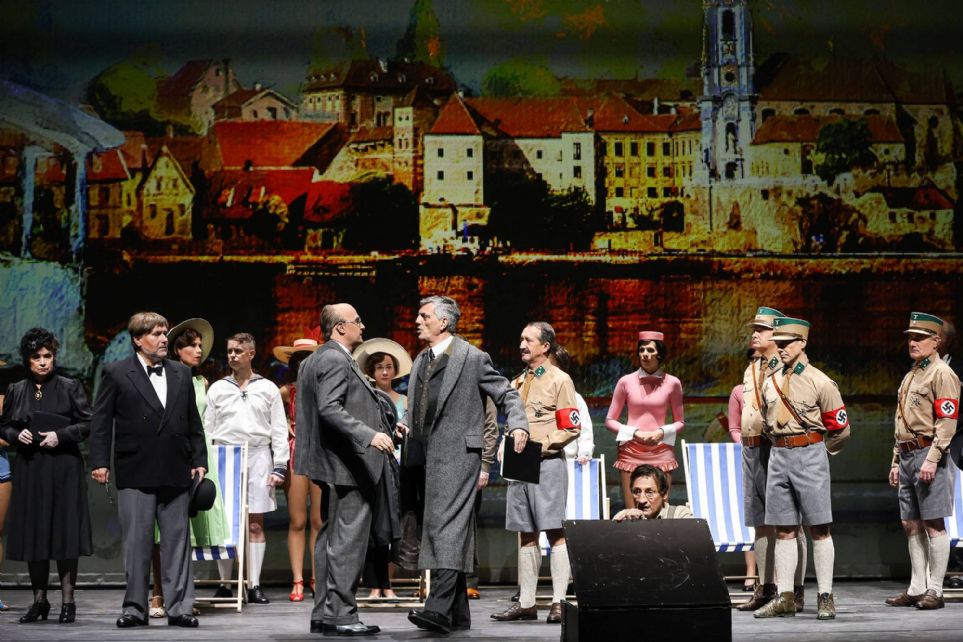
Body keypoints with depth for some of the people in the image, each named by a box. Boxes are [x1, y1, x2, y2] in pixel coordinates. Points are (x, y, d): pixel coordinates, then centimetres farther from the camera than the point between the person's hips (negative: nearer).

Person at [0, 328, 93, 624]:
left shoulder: (70, 387, 3)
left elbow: (88, 423, 1)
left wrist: (60, 435, -13)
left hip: (64, 468, -3)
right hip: (29, 468, 3)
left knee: (65, 531, -5)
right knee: (32, 532, 3)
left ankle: (67, 601, 0)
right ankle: (39, 600, 13)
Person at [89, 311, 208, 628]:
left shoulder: (181, 373, 13)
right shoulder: (116, 374, 1)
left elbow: (193, 422, 15)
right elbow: (101, 421, 0)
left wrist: (199, 460, 9)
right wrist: (100, 462, -6)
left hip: (176, 472, 3)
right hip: (135, 474, -3)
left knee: (177, 539, 4)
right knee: (137, 542, 1)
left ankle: (179, 607, 8)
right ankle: (135, 607, 10)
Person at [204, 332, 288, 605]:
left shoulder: (268, 389, 7)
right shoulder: (217, 389, 10)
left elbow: (279, 431, 5)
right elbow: (207, 430, 10)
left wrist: (279, 467, -2)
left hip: (258, 456, -1)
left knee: (255, 523, -1)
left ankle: (254, 585, 2)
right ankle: (224, 583, 8)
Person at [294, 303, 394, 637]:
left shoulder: (314, 360, 18)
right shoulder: (336, 361, -14)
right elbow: (329, 409, -26)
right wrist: (369, 435, -32)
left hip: (333, 465, 11)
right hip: (347, 465, -11)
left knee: (330, 539, 13)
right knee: (348, 540, -9)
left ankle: (323, 613, 17)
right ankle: (340, 615, -8)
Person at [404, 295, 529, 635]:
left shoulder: (473, 358, -3)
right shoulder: (421, 361, 19)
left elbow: (506, 394, 0)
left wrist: (518, 426, -16)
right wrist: (407, 425, 7)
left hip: (457, 453, -8)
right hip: (426, 455, 8)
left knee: (449, 524, -17)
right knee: (436, 527, 9)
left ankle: (439, 607, -26)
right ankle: (458, 612, 16)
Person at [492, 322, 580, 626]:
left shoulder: (559, 380, -1)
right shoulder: (518, 382, 18)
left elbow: (571, 428, -5)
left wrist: (541, 446, -14)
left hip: (547, 463, -7)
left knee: (555, 532, -8)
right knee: (526, 534, 8)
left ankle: (559, 602, -8)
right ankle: (526, 602, 11)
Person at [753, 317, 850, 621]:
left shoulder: (820, 382, -4)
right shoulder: (770, 383, 11)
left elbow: (840, 429, 1)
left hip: (810, 456, -5)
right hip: (778, 456, 5)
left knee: (819, 528, -3)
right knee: (784, 530, 5)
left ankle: (825, 598, 1)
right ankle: (785, 598, 9)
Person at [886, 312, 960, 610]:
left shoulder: (942, 374, -7)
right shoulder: (910, 377, 20)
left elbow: (947, 422, -15)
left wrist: (932, 459, -21)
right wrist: (896, 462, 20)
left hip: (928, 456, -9)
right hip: (907, 457, 9)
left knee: (933, 524, -5)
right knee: (911, 524, 9)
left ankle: (935, 591, -1)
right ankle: (916, 589, 14)